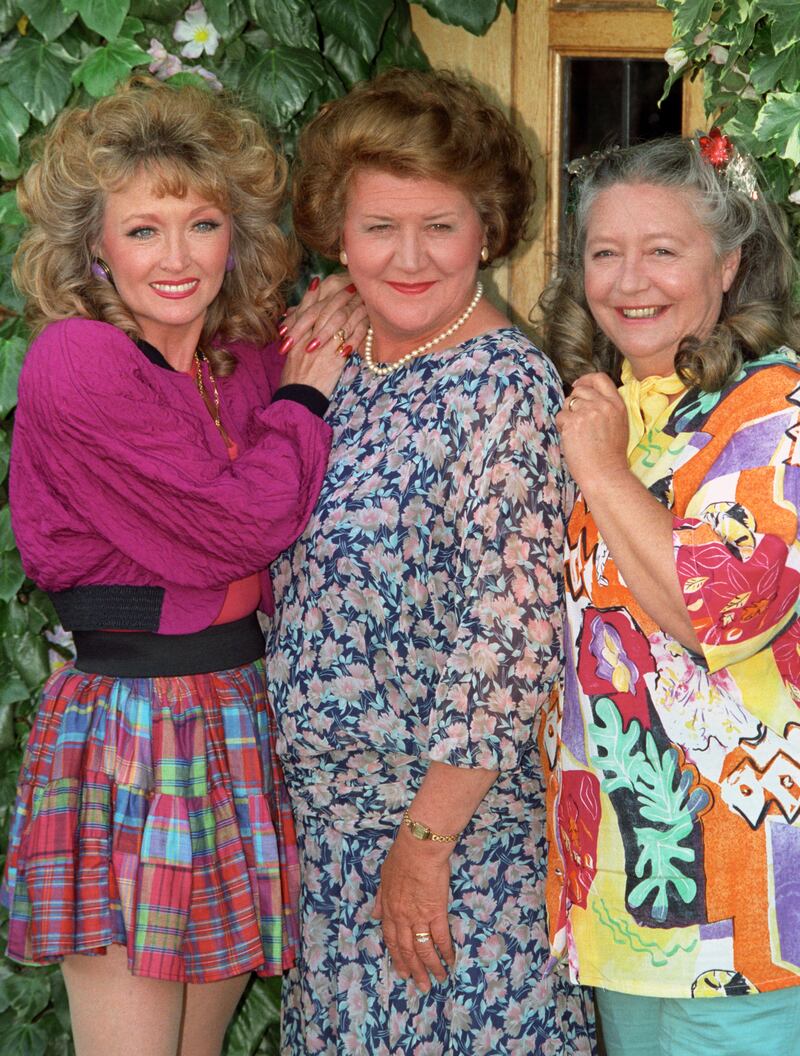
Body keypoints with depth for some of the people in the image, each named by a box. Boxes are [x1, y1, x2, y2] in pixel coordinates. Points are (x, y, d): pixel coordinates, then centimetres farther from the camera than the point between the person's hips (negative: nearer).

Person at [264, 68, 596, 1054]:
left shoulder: (502, 380, -16)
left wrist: (426, 838, -20)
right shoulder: (343, 364, 6)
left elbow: (513, 632, -20)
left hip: (454, 815, -7)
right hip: (324, 807, 7)